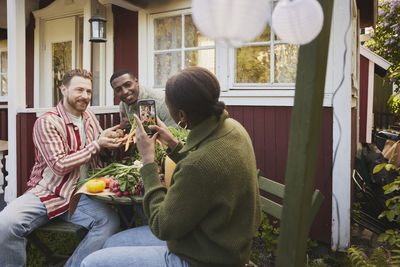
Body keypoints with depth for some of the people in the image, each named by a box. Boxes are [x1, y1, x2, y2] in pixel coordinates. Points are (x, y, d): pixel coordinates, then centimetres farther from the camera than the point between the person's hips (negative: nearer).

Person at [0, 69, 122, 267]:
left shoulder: (90, 117, 12)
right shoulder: (47, 122, -8)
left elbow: (101, 149, 25)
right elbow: (59, 165, -16)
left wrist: (108, 139, 1)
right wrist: (96, 145, -14)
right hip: (47, 193, -4)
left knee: (110, 221, -25)